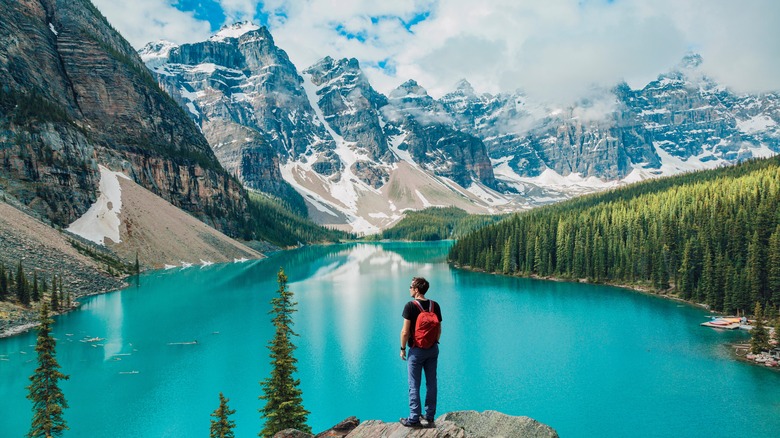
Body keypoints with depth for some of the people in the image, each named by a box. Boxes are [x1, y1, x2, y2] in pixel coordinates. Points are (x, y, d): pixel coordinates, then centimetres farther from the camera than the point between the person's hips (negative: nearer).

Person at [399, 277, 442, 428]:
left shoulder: (410, 306, -16)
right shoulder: (435, 305, -1)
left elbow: (405, 331, -16)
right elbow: (439, 329, 5)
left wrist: (403, 348, -4)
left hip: (417, 350, -5)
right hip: (433, 349, 5)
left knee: (414, 385, 4)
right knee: (431, 383, 13)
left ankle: (414, 418, 10)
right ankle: (430, 417, 22)